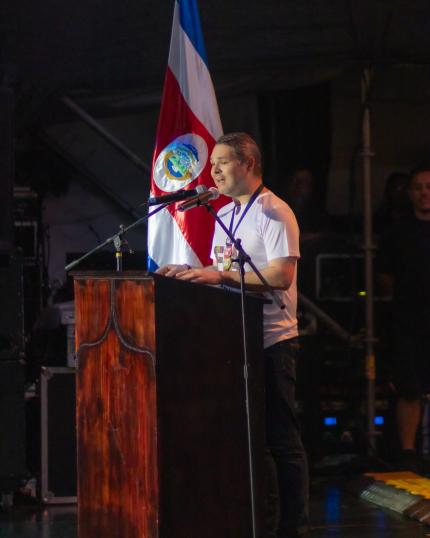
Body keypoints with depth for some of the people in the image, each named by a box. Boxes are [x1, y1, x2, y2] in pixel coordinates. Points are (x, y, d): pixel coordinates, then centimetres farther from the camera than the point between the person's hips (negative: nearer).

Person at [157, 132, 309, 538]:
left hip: (271, 340, -8)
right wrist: (191, 272, 3)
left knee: (280, 438, -5)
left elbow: (280, 276, -19)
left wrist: (218, 275, -21)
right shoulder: (224, 214, 17)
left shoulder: (273, 212, -9)